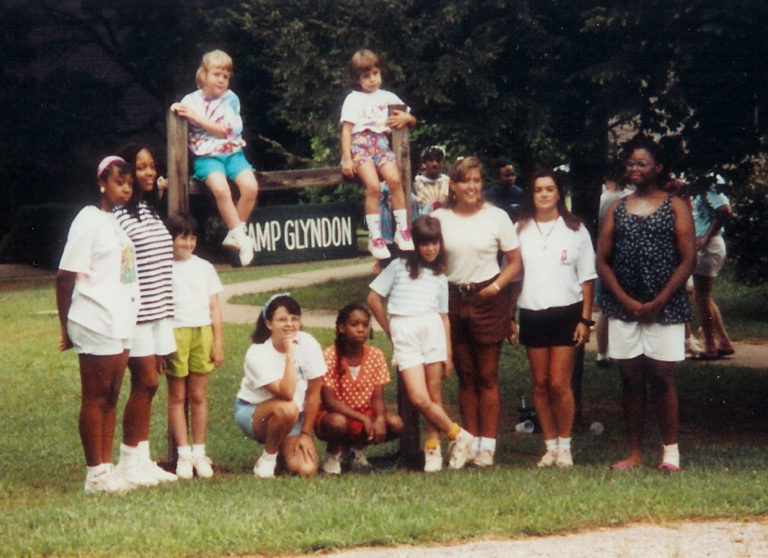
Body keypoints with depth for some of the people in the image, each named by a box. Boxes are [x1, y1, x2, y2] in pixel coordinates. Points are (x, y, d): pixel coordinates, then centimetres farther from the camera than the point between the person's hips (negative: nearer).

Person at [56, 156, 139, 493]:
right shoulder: (89, 221, -11)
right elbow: (65, 276, -12)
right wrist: (66, 327, -10)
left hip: (121, 323, 8)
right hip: (96, 323, -8)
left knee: (111, 397, 10)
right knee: (95, 398, -2)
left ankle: (106, 468, 15)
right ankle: (95, 474, 2)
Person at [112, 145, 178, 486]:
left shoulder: (152, 211, 16)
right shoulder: (119, 215, -11)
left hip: (158, 313, 8)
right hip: (135, 314, -8)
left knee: (148, 385, 8)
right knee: (145, 382, -8)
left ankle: (142, 459, 12)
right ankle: (129, 462, 0)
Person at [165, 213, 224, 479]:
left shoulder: (204, 268, 13)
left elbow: (214, 307, 14)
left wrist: (218, 341, 7)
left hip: (202, 332, 3)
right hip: (174, 334, -3)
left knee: (198, 395, 4)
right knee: (177, 396, 1)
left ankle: (199, 453, 8)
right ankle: (183, 453, 4)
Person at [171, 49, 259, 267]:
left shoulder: (231, 99, 4)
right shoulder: (192, 100, 5)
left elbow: (224, 130, -8)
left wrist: (195, 117, -15)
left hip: (232, 152, 2)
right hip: (207, 156, -2)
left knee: (250, 186, -24)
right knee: (220, 188, -32)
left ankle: (235, 235, -7)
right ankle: (240, 236, -18)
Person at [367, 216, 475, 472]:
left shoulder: (439, 276, 16)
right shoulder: (399, 266, 10)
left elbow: (444, 316, 14)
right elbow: (374, 298, 9)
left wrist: (448, 354, 8)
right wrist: (390, 331, 9)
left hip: (432, 329, 2)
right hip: (403, 335, -2)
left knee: (434, 395, -2)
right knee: (419, 398, -11)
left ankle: (433, 448, 5)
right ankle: (459, 436, 1)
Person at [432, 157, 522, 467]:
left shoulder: (496, 217, 1)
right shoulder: (440, 218, 4)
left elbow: (515, 261, 5)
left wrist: (496, 286, -10)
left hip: (487, 299, -2)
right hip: (452, 299, 2)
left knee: (487, 376, -1)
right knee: (465, 376, 7)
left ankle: (488, 444, 2)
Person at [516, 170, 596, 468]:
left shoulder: (574, 229, 4)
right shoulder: (521, 230, 10)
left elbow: (587, 278, 4)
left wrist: (585, 319, -3)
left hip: (566, 312, -3)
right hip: (532, 314, 3)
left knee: (559, 384, -6)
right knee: (540, 384, 4)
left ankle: (565, 446, 5)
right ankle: (550, 446, 12)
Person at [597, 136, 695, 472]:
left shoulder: (675, 207, 2)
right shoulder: (617, 210, 11)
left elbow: (688, 259, -4)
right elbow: (602, 262, 7)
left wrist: (658, 302, -11)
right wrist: (627, 301, -6)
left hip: (665, 307, -3)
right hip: (623, 308, 3)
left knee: (662, 377, -4)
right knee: (631, 379, 4)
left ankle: (671, 450, 3)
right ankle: (635, 454, 8)